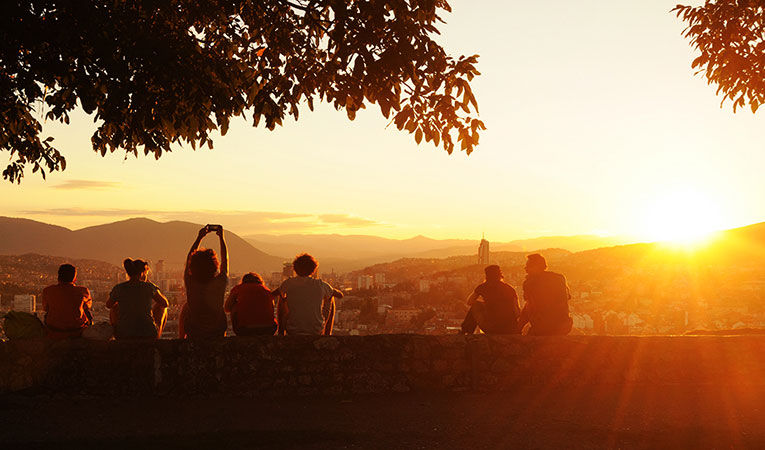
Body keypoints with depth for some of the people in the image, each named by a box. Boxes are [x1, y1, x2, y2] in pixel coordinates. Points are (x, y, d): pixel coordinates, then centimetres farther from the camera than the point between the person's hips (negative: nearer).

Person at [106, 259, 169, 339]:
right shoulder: (149, 286, -4)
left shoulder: (118, 289, 0)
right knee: (161, 307, 26)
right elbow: (165, 304, 9)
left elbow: (108, 305, 20)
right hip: (148, 336, -1)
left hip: (124, 336, 2)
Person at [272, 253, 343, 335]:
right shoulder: (321, 284, -11)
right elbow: (340, 295, 4)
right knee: (330, 299, 23)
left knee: (282, 298, 23)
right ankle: (327, 333, 31)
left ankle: (281, 331, 35)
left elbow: (273, 294, 9)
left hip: (292, 331, 0)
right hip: (317, 331, 0)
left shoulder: (288, 283, -11)